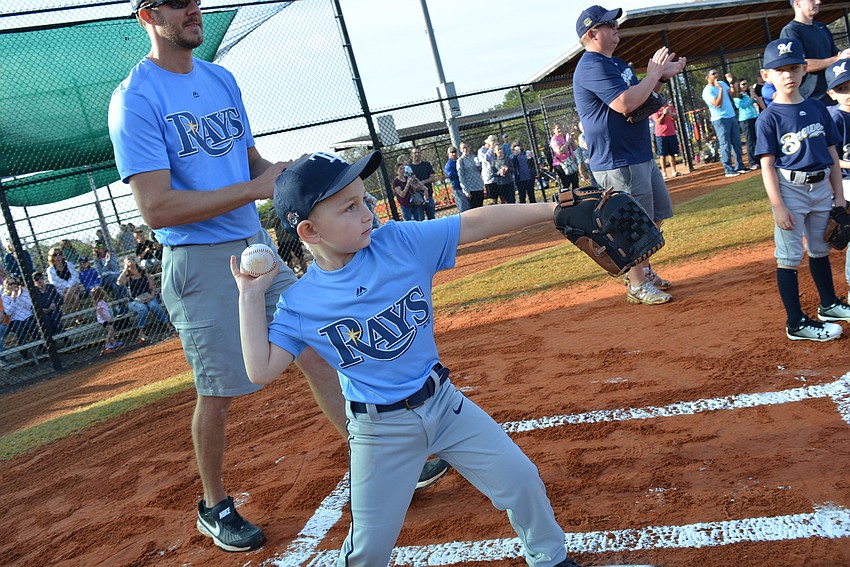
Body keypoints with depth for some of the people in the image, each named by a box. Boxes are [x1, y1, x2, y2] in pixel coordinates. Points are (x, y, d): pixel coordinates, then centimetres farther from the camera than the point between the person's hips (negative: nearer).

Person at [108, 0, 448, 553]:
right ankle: (215, 507, 25)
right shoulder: (136, 99, -12)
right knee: (218, 393, 2)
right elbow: (157, 208, -20)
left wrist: (282, 172, -4)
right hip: (201, 263, -6)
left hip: (257, 245, 7)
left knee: (317, 351, 6)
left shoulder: (222, 79, 12)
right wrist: (255, 188, -21)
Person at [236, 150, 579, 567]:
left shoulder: (401, 242, -10)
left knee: (520, 479, 6)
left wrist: (551, 209, -14)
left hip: (443, 401, 2)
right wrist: (250, 297, -15)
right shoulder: (299, 303, -11)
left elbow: (474, 224, -10)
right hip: (379, 431, -2)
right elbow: (262, 370, -15)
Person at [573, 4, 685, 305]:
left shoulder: (616, 63, 17)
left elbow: (641, 95, 23)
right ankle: (637, 286, 9)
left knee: (657, 214, 19)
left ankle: (642, 268, 33)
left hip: (642, 156, 11)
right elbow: (625, 103, -27)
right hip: (618, 163, -11)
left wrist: (663, 76, 9)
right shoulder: (591, 66, -17)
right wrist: (653, 74, -14)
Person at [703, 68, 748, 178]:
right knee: (725, 145, -7)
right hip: (720, 120, -7)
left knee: (737, 143, 10)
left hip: (732, 117, 7)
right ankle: (728, 170, -4)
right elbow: (718, 104, -21)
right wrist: (720, 88, -18)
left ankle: (739, 166, 18)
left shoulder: (722, 83, 12)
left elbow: (733, 95, 11)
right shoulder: (707, 91, -11)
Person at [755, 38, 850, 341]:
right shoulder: (769, 118, -8)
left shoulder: (817, 108, 6)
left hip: (821, 186, 5)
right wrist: (778, 206, -17)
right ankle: (796, 323, 5)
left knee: (821, 250, 20)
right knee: (789, 256, -1)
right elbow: (767, 165, -11)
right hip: (790, 190, -5)